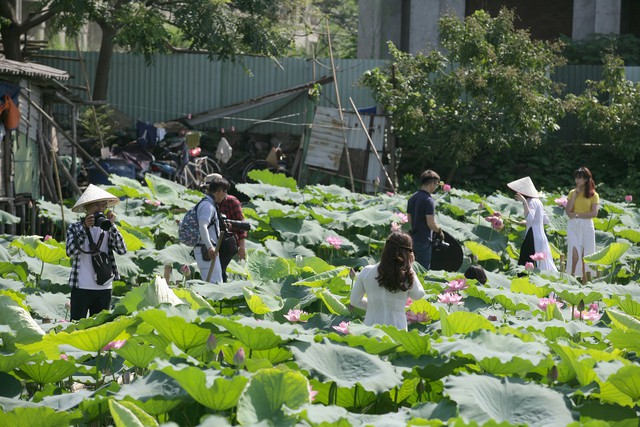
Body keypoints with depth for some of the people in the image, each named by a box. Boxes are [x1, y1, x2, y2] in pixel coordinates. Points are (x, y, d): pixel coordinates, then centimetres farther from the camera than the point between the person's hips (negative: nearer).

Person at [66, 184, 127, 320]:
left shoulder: (106, 228, 8)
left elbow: (122, 250, -4)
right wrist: (85, 228, -19)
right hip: (81, 288, -3)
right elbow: (71, 251, -14)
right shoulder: (75, 227, 2)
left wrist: (112, 226, -12)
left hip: (104, 288, 3)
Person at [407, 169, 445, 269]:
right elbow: (431, 223, -21)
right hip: (424, 241, -8)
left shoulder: (412, 198, 8)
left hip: (414, 238, 8)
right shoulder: (428, 200, -17)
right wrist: (440, 231, -4)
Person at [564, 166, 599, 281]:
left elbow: (594, 213, -8)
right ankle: (572, 276, -16)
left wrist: (577, 215, -10)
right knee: (575, 251, -16)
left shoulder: (593, 195, 3)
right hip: (573, 225, 1)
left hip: (586, 225, -1)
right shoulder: (572, 193, 10)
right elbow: (568, 211, 0)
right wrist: (575, 195, -3)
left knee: (585, 253, -1)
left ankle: (585, 280, 2)